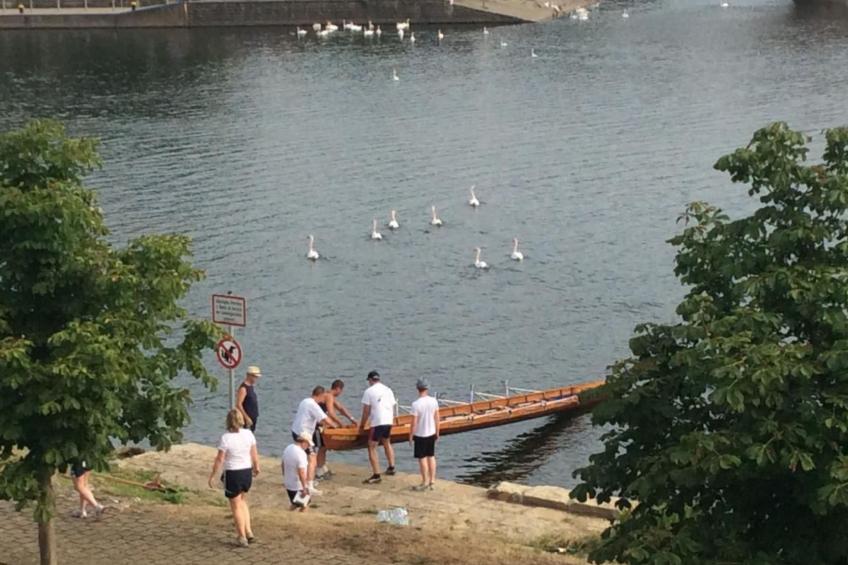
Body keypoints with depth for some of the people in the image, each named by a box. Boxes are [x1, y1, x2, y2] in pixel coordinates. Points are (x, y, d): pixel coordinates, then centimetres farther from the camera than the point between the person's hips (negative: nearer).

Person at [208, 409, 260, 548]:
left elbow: (219, 460, -14)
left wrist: (212, 476, -3)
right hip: (247, 472, 4)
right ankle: (248, 532, 18)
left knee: (236, 506, 10)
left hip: (232, 474, -4)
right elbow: (254, 454, 3)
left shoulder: (226, 438, -18)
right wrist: (256, 467, 21)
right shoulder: (248, 434, -6)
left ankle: (242, 537, 17)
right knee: (242, 501, 25)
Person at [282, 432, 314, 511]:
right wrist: (304, 488, -23)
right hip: (298, 486, -8)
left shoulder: (287, 449, 2)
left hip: (288, 484, 8)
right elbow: (301, 472, -28)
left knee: (294, 504, 26)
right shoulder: (301, 453, -25)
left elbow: (283, 465, 14)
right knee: (303, 506, 8)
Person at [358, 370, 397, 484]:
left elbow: (366, 411, -6)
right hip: (389, 422, 7)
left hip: (377, 423, -7)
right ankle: (391, 467, 34)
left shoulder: (369, 391, -4)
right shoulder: (388, 390, 13)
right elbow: (393, 407, 12)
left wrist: (362, 425, 3)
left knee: (372, 448, -2)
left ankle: (376, 475, -9)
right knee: (387, 443, 29)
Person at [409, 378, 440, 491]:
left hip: (420, 435, -5)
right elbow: (437, 418, 2)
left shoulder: (416, 404, -21)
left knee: (422, 458, 6)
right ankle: (432, 482, 21)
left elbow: (414, 423, -17)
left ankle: (425, 483, 14)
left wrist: (411, 436, -5)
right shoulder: (434, 401, -7)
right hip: (431, 433, 5)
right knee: (431, 457, 15)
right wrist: (437, 432, 15)